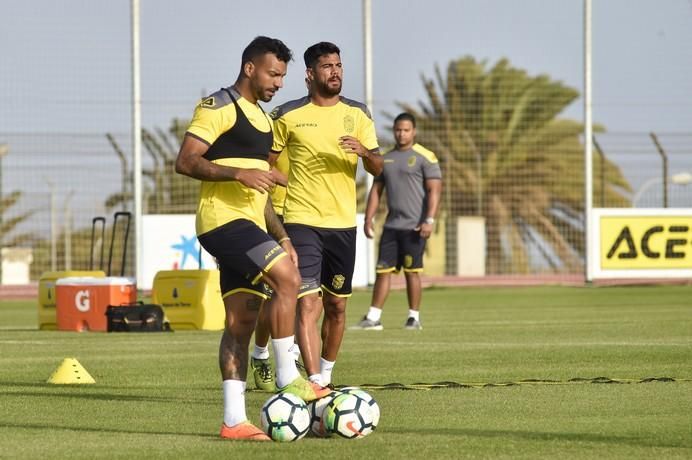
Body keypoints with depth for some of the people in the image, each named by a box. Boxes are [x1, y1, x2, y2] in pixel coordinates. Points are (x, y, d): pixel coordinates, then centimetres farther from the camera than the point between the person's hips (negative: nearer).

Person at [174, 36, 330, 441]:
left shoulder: (262, 118, 23)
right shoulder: (220, 106, -6)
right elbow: (185, 161, -15)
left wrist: (281, 236, 23)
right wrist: (239, 173, -24)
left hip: (248, 225, 9)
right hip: (223, 220, -9)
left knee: (242, 321, 4)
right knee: (288, 278, -22)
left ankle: (234, 419, 2)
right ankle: (288, 378, -14)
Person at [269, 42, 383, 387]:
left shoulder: (357, 114, 8)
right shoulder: (289, 116, 0)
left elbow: (377, 168, 5)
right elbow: (266, 162, 11)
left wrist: (364, 151, -17)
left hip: (343, 223, 4)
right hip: (302, 222, -4)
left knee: (337, 306, 10)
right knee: (307, 304, -16)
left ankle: (325, 376, 29)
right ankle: (315, 385, -23)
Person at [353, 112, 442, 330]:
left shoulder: (425, 157, -3)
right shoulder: (385, 159, 15)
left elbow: (434, 190, -9)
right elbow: (376, 191, 17)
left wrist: (429, 220, -17)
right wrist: (368, 219, 8)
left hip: (414, 226, -5)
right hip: (391, 225, 5)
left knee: (412, 271, -2)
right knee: (382, 270, 2)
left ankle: (414, 317, 7)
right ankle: (373, 317, 2)